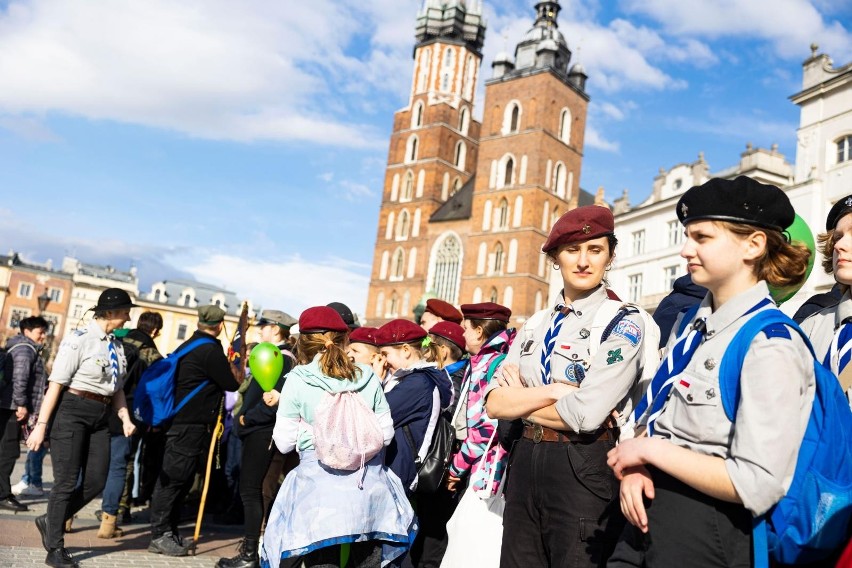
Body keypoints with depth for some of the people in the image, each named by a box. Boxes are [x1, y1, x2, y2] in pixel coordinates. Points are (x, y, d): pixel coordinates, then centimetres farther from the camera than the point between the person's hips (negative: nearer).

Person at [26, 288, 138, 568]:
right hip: (71, 412, -7)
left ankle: (51, 521, 28)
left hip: (99, 418, 7)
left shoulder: (116, 346, 11)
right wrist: (41, 426, -15)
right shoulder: (80, 339, -11)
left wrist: (125, 418, 1)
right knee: (67, 482, 0)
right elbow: (56, 384, -13)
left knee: (96, 481, 5)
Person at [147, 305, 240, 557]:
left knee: (179, 480, 14)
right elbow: (232, 384, -10)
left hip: (181, 421, 10)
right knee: (173, 479, -4)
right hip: (190, 425, -10)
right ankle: (160, 535, 2)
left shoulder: (189, 346, 15)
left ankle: (168, 531, 20)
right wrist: (236, 367, 8)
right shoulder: (211, 350, -15)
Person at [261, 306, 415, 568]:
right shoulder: (368, 377, 4)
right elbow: (385, 434, 8)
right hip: (369, 486, 3)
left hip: (321, 488, -3)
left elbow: (284, 443, -1)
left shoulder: (298, 380, -4)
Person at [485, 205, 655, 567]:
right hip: (524, 463, 6)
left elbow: (585, 415, -20)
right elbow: (494, 403, 1)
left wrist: (520, 400, -5)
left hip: (583, 471, -6)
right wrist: (553, 391, -14)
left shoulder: (624, 323, -8)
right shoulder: (536, 324, 10)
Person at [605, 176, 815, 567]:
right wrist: (634, 466, -7)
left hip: (704, 532, -7)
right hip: (648, 511, 7)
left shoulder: (770, 347, -18)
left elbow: (757, 486, -25)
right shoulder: (691, 322, 7)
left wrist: (649, 451, -18)